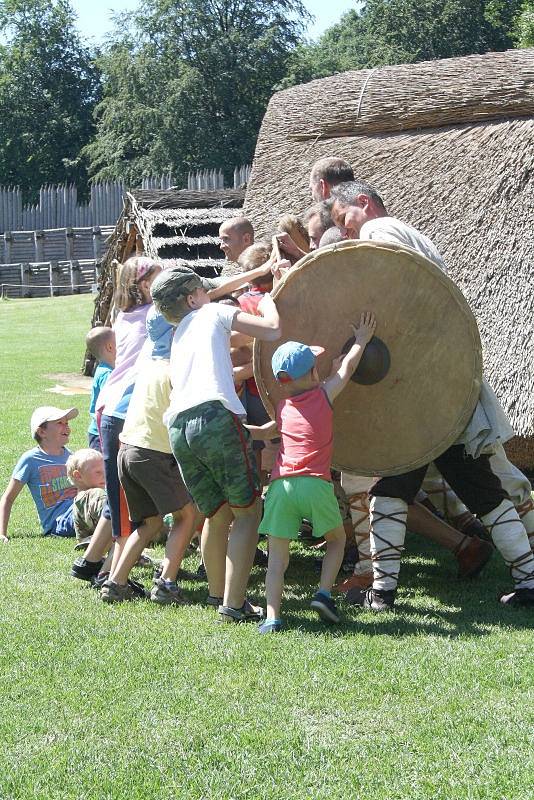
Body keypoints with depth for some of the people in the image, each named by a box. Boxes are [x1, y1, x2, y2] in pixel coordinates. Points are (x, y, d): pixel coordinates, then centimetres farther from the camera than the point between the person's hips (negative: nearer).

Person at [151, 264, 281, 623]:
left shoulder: (179, 336, 32)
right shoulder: (215, 313, 15)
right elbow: (273, 331, 8)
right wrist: (268, 304, 26)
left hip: (178, 426, 6)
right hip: (217, 416, -6)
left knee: (217, 515, 19)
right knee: (247, 512, 2)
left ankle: (219, 595, 24)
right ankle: (234, 604, -4)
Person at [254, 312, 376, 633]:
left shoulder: (283, 408, 18)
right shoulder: (324, 394, 11)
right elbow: (346, 369, 24)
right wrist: (361, 341, 38)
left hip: (280, 485, 2)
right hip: (315, 484, -2)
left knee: (278, 556, 4)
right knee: (337, 539, 21)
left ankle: (272, 616, -10)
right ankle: (324, 593, 3)